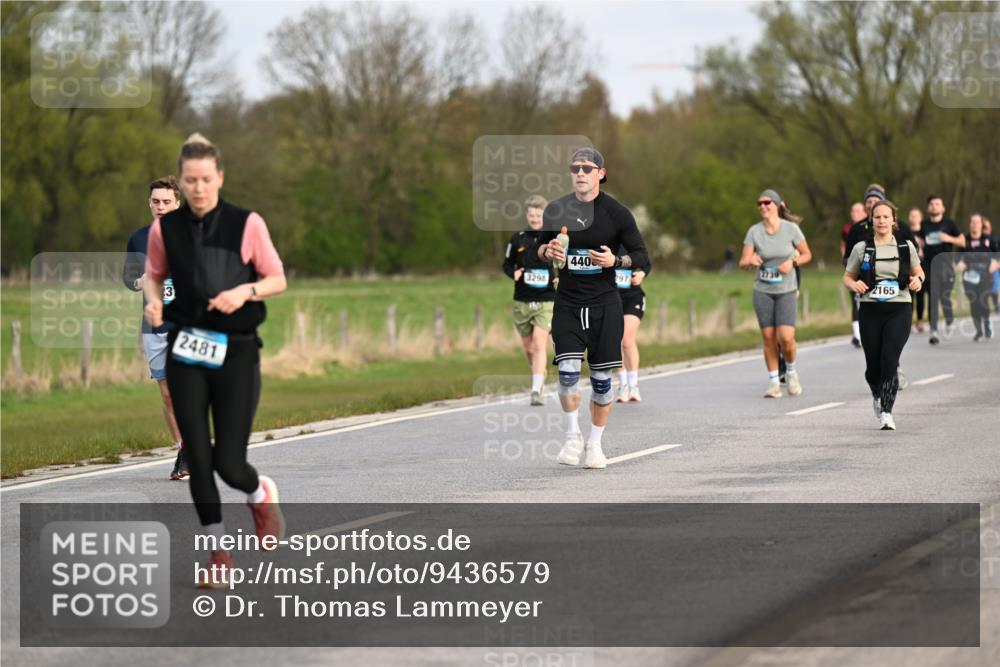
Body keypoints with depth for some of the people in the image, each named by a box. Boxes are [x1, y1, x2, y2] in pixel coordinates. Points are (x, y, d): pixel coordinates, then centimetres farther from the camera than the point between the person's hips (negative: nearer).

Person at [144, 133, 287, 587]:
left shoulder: (247, 224, -6)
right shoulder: (165, 229, 0)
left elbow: (278, 280, 1)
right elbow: (154, 274, 16)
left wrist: (246, 291, -18)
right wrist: (153, 301, -5)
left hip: (236, 351, -2)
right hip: (186, 351, 2)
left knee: (229, 464, -5)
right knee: (198, 459, -1)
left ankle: (261, 495, 31)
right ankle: (219, 551, 14)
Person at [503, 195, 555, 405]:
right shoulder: (517, 239, 5)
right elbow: (507, 264, 14)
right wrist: (514, 273, -8)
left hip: (546, 301, -3)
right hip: (522, 302, 3)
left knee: (539, 344, -17)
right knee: (528, 347, 12)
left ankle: (536, 391, -20)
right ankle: (540, 378, 39)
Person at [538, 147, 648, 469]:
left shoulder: (617, 213, -3)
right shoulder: (556, 210, 3)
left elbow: (641, 255, 2)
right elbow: (541, 245, 17)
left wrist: (615, 260, -17)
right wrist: (548, 252, -6)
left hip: (604, 302, -1)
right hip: (567, 303, 1)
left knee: (601, 376, 2)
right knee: (568, 370, -14)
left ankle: (595, 443, 18)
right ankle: (572, 436, 6)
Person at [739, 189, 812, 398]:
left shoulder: (791, 229, -6)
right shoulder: (754, 231, -3)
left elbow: (807, 254, 5)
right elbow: (743, 263, -5)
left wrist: (792, 262, -14)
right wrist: (750, 261, -28)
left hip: (786, 290, -2)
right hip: (762, 291, 2)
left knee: (786, 337, -13)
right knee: (768, 338, 2)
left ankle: (791, 371, 15)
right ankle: (773, 382, 15)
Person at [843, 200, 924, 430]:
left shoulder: (906, 247, 6)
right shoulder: (861, 248, 4)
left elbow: (918, 271, 19)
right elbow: (848, 277, 11)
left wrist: (918, 279, -4)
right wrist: (854, 285, -11)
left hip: (899, 310, -1)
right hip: (870, 311, 1)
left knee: (889, 361, -15)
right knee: (873, 364, 5)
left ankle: (886, 412, -9)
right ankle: (878, 396, 38)